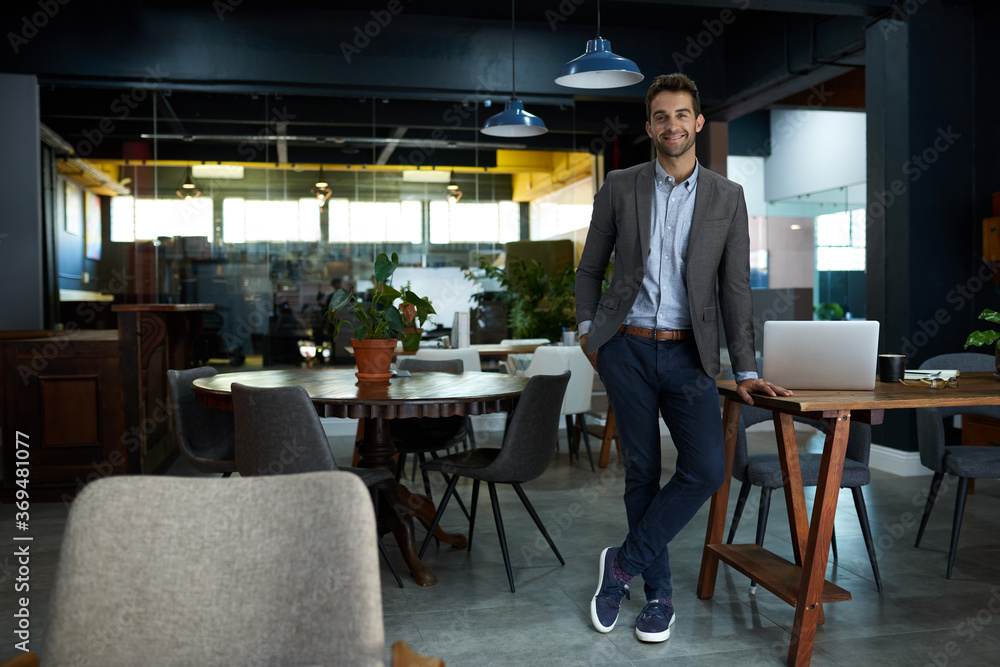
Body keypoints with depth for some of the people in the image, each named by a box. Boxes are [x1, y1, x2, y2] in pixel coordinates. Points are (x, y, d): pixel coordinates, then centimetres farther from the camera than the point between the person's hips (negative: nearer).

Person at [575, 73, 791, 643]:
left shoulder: (727, 197, 4)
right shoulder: (620, 188, 4)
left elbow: (735, 288, 3)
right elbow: (590, 268, 12)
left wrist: (746, 370, -1)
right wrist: (587, 326, 0)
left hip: (688, 353, 1)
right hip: (626, 348, 0)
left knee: (707, 469, -12)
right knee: (642, 470, 5)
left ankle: (625, 563, 7)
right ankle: (659, 592, 21)